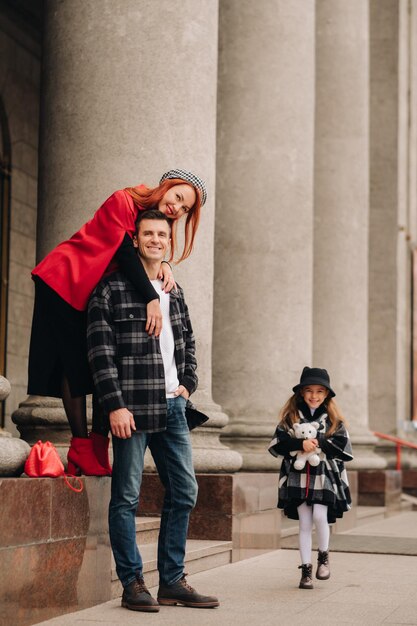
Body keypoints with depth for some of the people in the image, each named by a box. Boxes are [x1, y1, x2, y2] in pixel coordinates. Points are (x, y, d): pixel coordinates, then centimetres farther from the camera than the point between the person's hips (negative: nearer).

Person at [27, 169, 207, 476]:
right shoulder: (124, 202, -16)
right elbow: (124, 252, -25)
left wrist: (164, 264, -22)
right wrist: (151, 299, -31)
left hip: (94, 294, 9)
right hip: (64, 283, -9)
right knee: (75, 365, -8)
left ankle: (98, 452, 1)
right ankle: (82, 450, -6)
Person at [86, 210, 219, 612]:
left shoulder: (174, 294, 17)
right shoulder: (111, 289, -4)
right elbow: (100, 351, -10)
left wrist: (188, 384, 14)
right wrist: (115, 405, -16)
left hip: (172, 406, 7)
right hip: (132, 408, -7)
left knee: (184, 492, 6)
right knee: (126, 496, -2)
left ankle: (172, 581, 14)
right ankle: (132, 584, 4)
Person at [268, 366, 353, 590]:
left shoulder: (333, 418, 5)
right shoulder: (290, 416, 4)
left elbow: (342, 445, -3)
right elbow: (278, 443, -6)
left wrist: (319, 443, -16)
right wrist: (301, 444, -20)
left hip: (324, 476, -1)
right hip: (298, 476, 1)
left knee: (320, 516, -13)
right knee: (305, 523, 3)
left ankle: (323, 556, 13)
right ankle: (306, 569, 12)